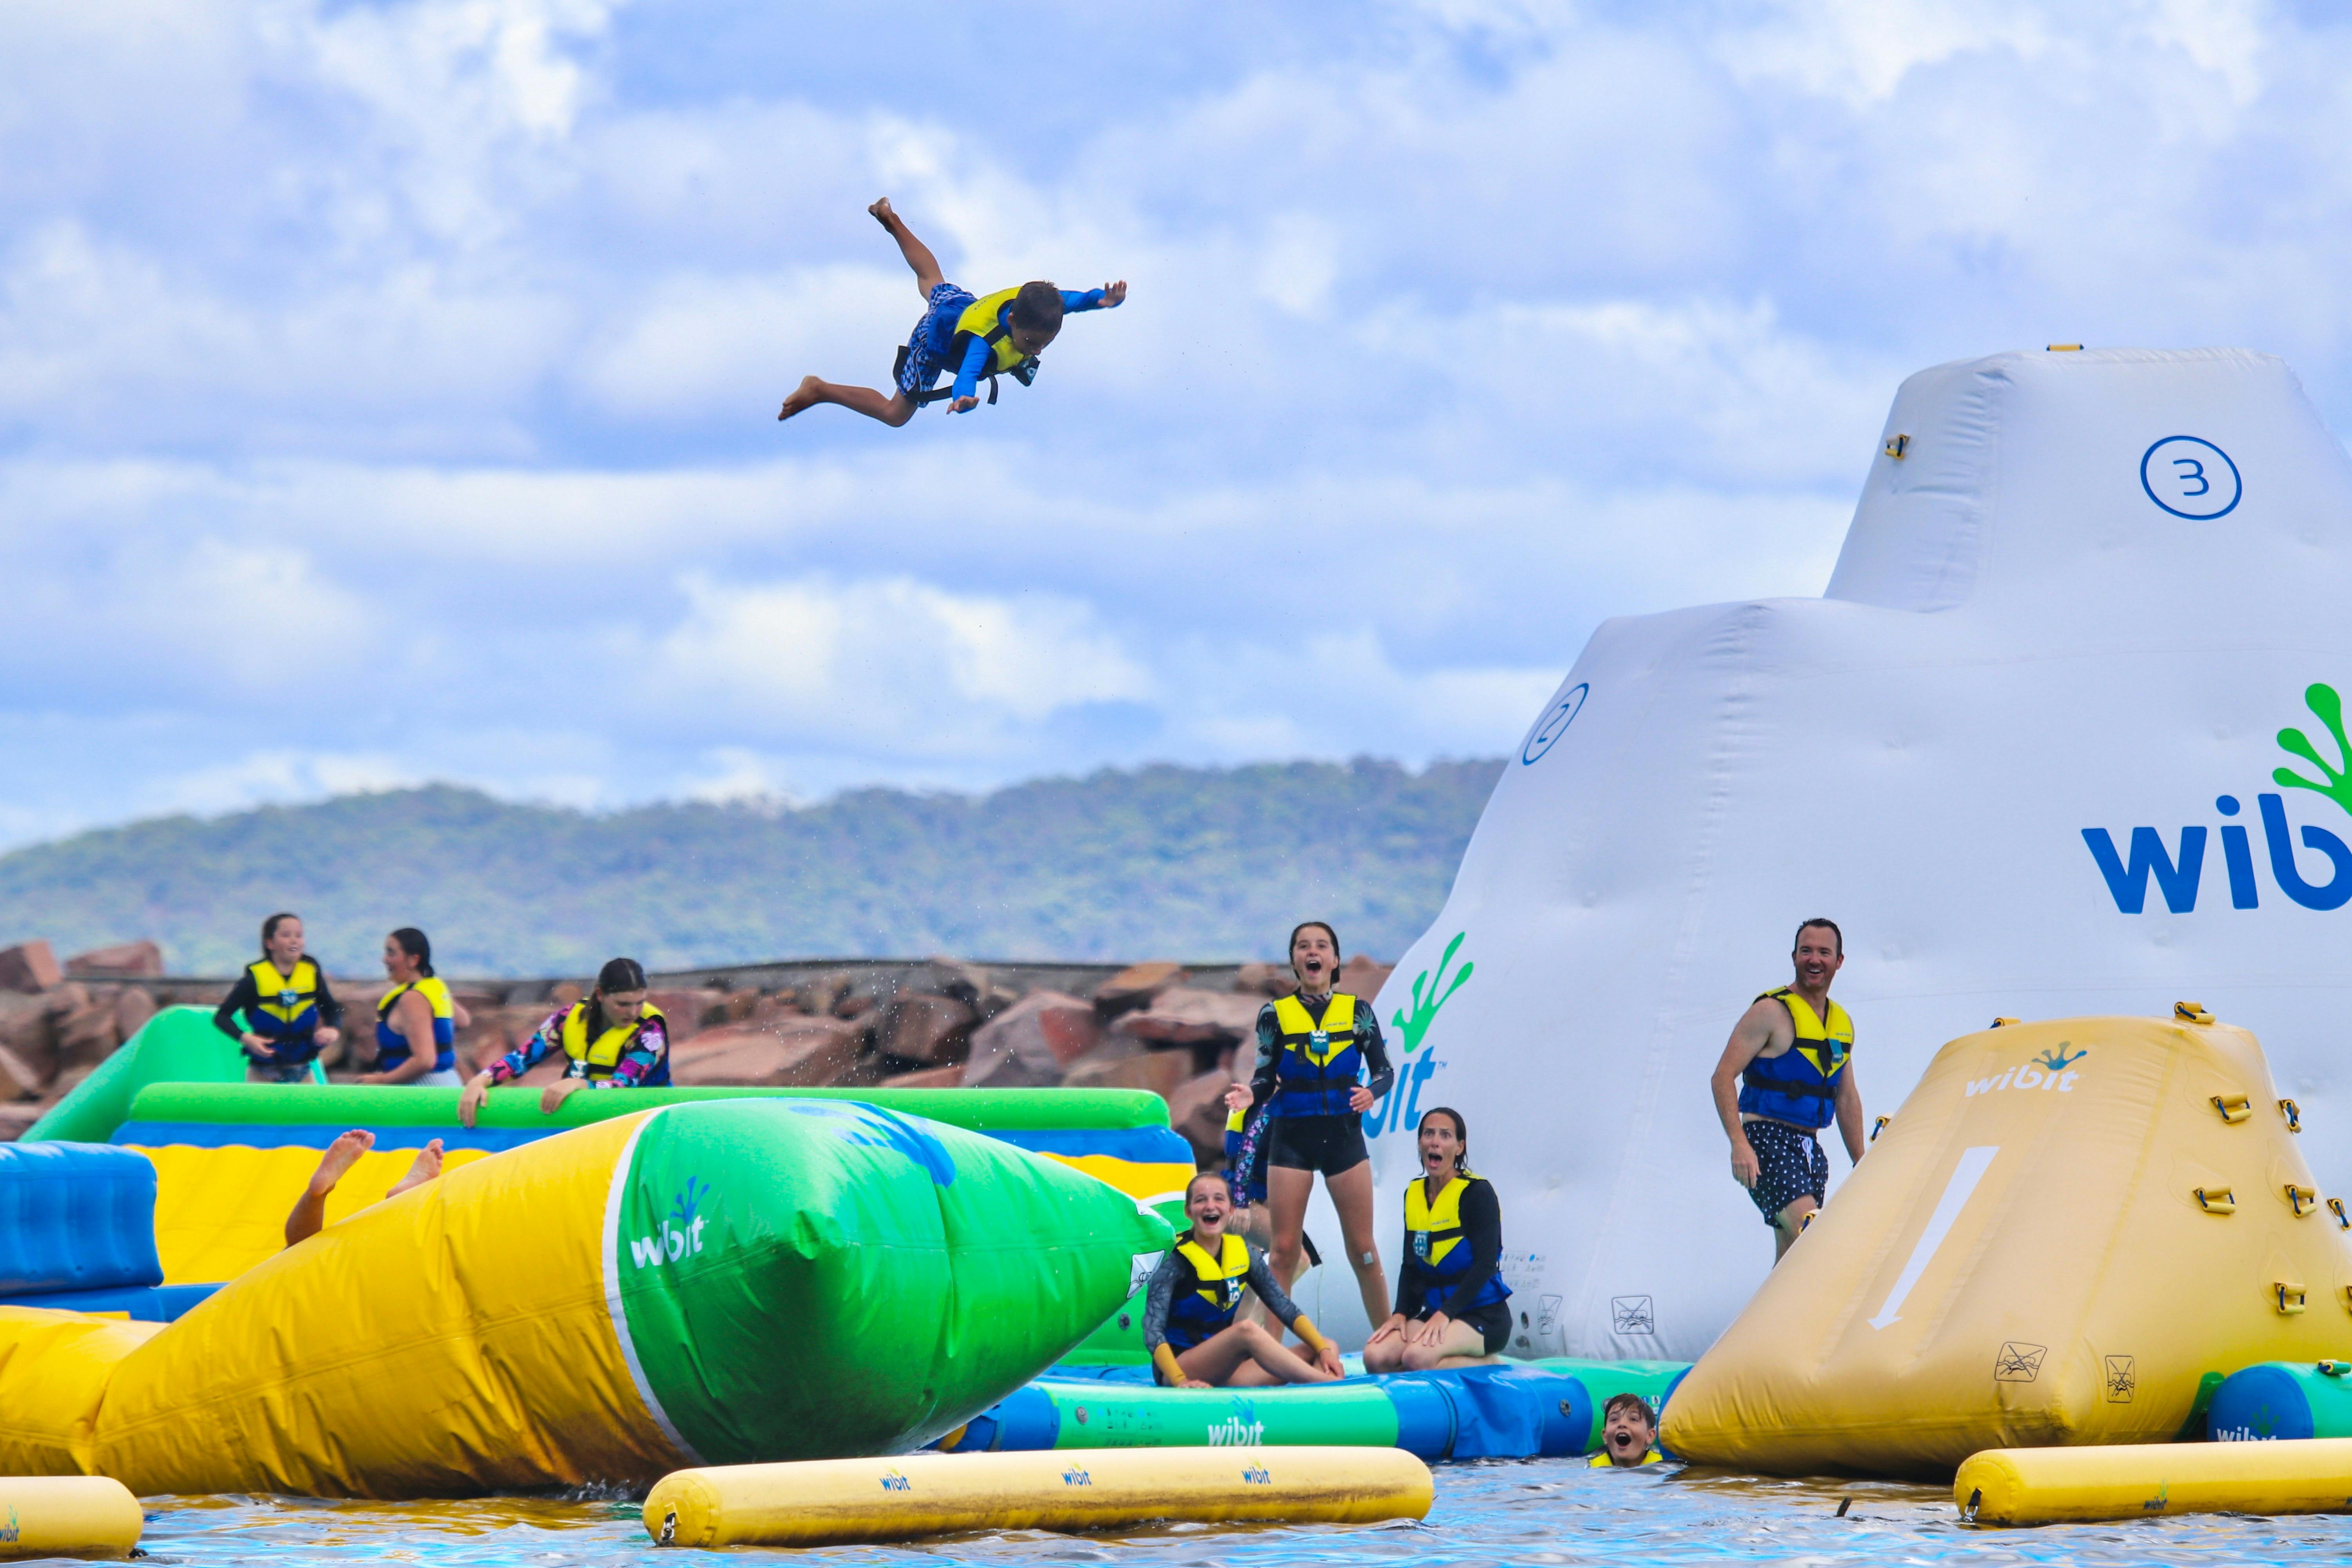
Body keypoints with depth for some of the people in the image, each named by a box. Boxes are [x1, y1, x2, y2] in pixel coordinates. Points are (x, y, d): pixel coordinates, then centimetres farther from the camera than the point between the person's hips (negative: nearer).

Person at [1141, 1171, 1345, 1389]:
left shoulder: (1243, 1252, 6)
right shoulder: (1175, 1262, -11)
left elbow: (1284, 1306, 5)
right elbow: (1153, 1331, -22)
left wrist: (1324, 1350, -9)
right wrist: (1180, 1381, -37)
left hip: (1226, 1373, 7)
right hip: (1179, 1368, -7)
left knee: (1329, 1348, -9)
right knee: (1246, 1331, -35)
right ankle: (1330, 1384, -34)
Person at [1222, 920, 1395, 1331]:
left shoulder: (1357, 1012, 2)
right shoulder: (1275, 1014, 1)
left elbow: (1385, 1070, 5)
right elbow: (1266, 1080, 2)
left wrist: (1372, 1091, -16)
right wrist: (1250, 1095, -20)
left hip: (1345, 1137, 0)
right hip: (1292, 1139, 0)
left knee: (1363, 1250, 3)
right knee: (1285, 1251, -2)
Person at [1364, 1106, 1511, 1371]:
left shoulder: (1477, 1192, -9)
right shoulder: (1414, 1194, 10)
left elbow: (1486, 1264, -16)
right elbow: (1411, 1265, 11)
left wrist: (1445, 1314, -23)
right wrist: (1401, 1313, -5)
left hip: (1483, 1315, -6)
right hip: (1435, 1311, 6)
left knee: (1417, 1358, -31)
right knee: (1376, 1357, -18)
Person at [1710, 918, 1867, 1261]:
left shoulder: (1842, 1023, 14)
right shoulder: (1772, 1012, -8)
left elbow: (1847, 1098, 23)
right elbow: (1723, 1077, -13)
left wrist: (1861, 1165, 20)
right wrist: (1739, 1144, -24)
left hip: (1809, 1149, 7)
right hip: (1767, 1141, -7)